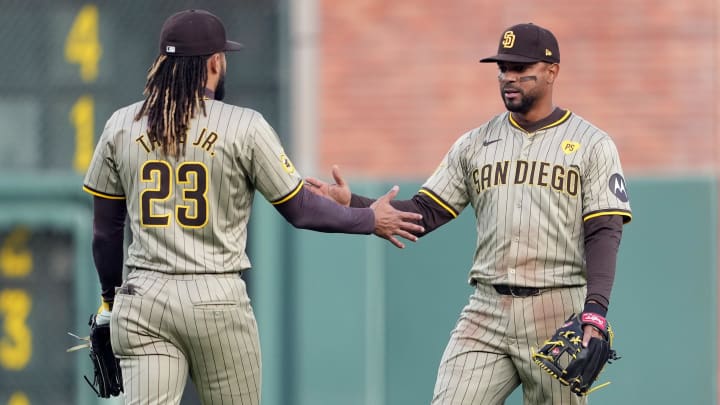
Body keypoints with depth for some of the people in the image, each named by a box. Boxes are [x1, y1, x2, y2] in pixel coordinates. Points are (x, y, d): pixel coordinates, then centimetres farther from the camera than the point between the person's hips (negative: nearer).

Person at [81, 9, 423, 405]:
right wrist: (370, 220, 17)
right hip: (217, 299, -2)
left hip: (143, 300, 2)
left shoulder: (121, 125, 4)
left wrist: (110, 296, 25)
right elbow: (300, 209, 2)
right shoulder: (244, 126, -5)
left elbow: (105, 229, 11)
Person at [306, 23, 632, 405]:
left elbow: (604, 234, -5)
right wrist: (351, 203, -6)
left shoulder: (592, 144, 2)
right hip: (487, 312, 3)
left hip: (559, 315, -3)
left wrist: (595, 310, -19)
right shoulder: (475, 144, 13)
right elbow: (424, 213, 10)